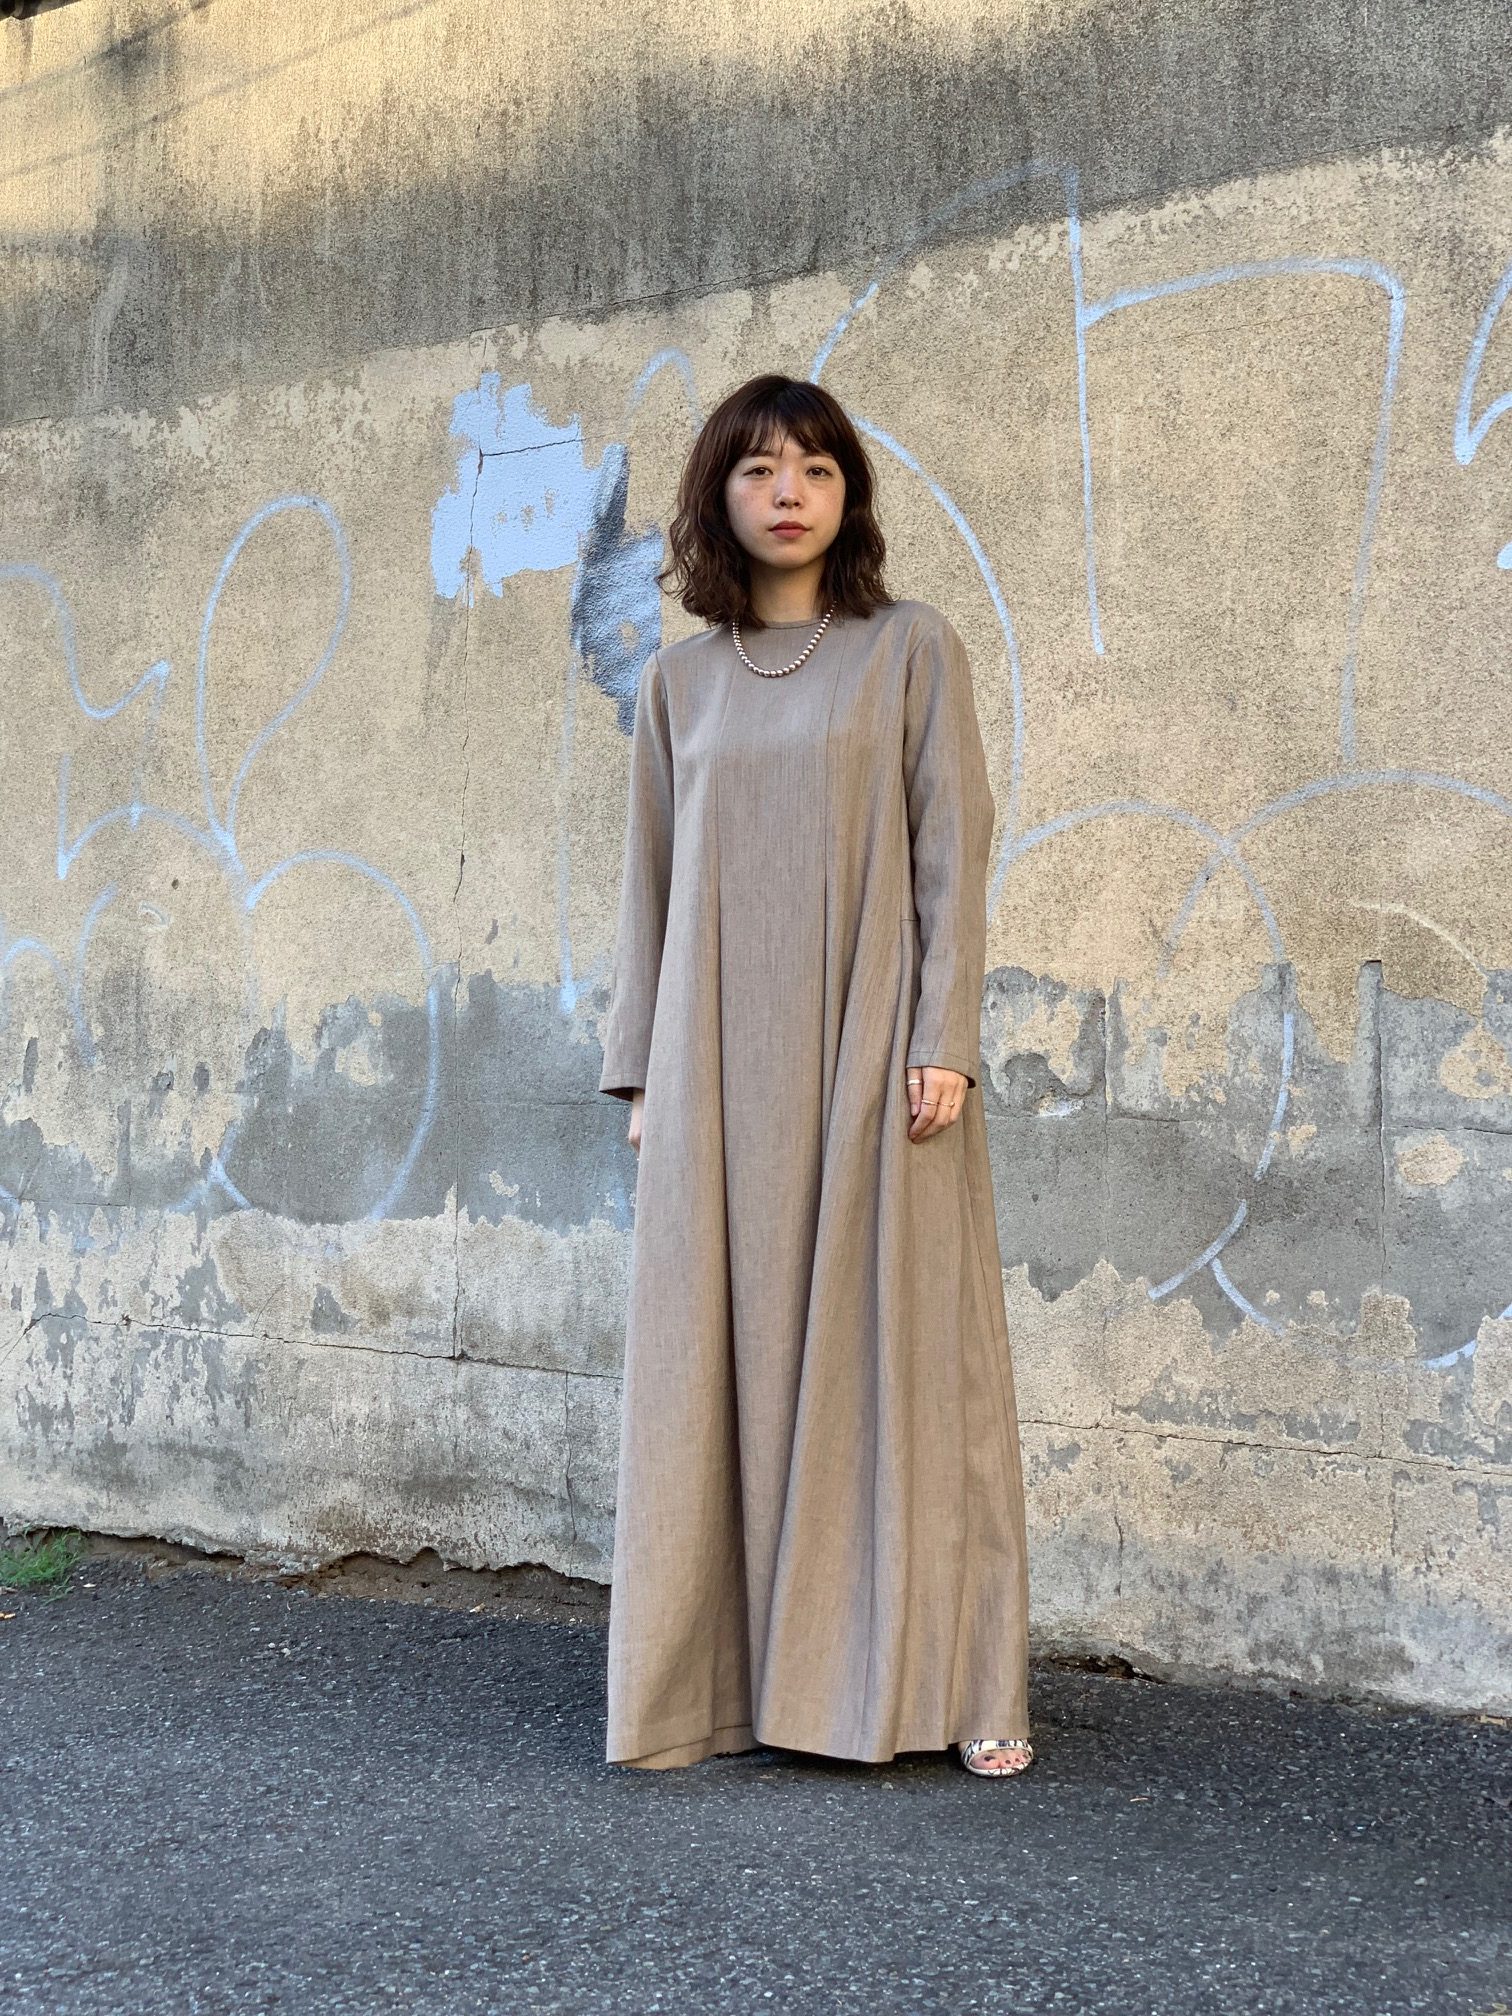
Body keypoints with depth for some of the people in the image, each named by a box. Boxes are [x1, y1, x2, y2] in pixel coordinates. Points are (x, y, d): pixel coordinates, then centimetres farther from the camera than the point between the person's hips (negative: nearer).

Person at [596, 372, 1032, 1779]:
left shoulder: (911, 650, 3)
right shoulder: (680, 680, 12)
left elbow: (950, 853, -2)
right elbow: (652, 879, 13)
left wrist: (944, 1042, -11)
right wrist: (640, 1069, 8)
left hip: (869, 1049, -3)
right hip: (723, 1066, 3)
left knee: (903, 1349, -1)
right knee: (725, 1357, 3)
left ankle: (949, 1684, 5)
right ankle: (731, 1676, 11)